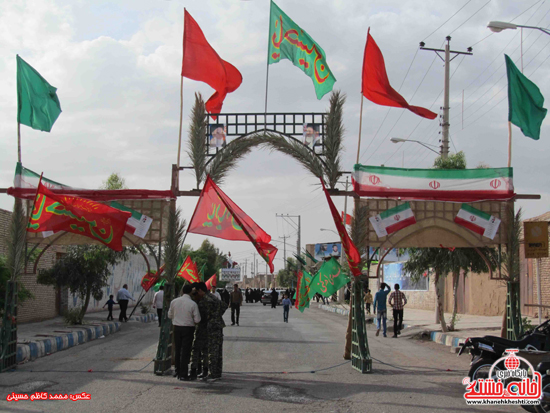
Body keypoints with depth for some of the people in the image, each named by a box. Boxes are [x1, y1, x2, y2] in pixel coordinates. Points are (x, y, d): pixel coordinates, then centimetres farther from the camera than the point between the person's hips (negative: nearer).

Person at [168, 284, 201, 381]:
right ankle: (183, 375, 1)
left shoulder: (174, 301, -3)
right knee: (185, 352, 1)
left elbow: (170, 315, 8)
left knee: (177, 351, 16)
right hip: (188, 328, -4)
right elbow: (197, 320, -11)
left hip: (177, 328, 4)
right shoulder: (193, 304, -14)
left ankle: (178, 372, 25)